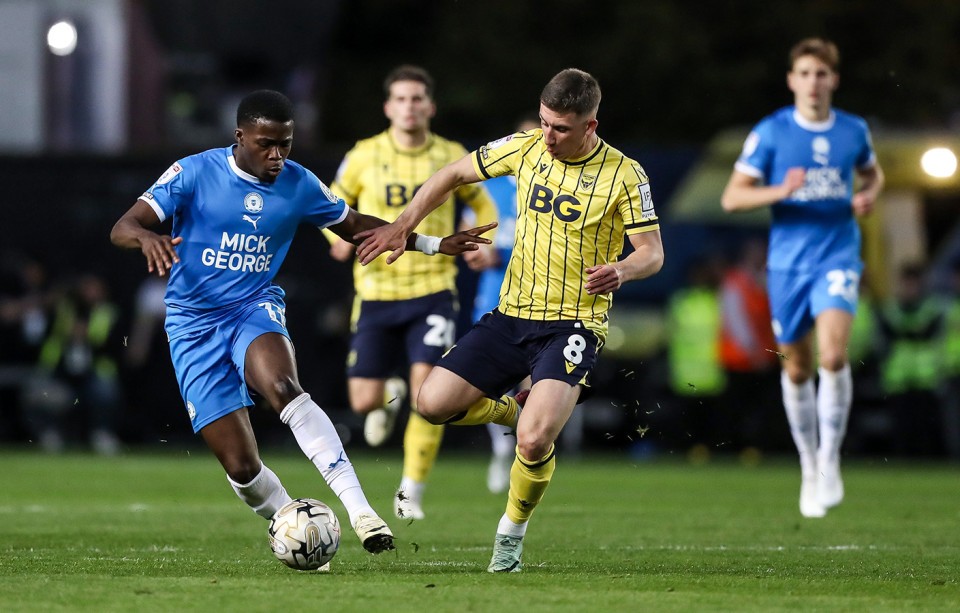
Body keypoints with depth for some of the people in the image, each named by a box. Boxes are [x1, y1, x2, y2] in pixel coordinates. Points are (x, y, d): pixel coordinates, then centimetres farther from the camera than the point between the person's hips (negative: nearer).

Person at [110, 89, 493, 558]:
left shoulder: (299, 185, 2)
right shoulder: (194, 173, -8)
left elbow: (353, 225, 19)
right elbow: (122, 228, -12)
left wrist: (431, 244, 12)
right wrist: (146, 237, -37)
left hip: (255, 309, 1)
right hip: (194, 322, -1)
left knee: (282, 386, -36)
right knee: (241, 467, -11)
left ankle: (357, 507, -41)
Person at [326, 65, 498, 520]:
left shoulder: (452, 157, 1)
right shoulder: (364, 157, -1)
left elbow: (482, 204, 17)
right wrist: (341, 237, -9)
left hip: (432, 292, -1)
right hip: (376, 293, 1)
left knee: (427, 387, -17)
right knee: (363, 401, -2)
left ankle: (412, 490, 0)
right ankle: (390, 396, 39)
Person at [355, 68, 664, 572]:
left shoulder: (624, 175, -8)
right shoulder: (525, 149, 2)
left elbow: (653, 251, -6)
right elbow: (453, 174, 14)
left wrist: (622, 271, -29)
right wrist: (403, 226, 4)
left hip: (573, 324, -5)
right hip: (511, 316, 5)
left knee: (534, 442, -24)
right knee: (433, 403, -10)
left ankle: (512, 532, 4)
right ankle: (517, 412, 19)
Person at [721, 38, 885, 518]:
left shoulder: (853, 131, 4)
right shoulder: (770, 133, -3)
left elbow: (872, 173, 25)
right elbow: (732, 197, -4)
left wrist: (868, 196, 2)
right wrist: (780, 191, -20)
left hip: (837, 258, 0)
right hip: (787, 263, 0)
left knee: (833, 354, -22)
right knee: (797, 369, 8)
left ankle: (830, 458, -9)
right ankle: (809, 467, 25)